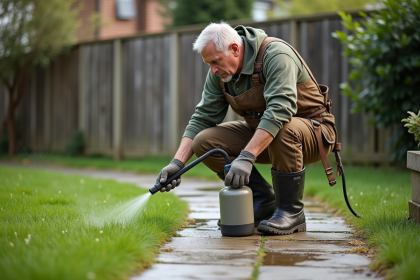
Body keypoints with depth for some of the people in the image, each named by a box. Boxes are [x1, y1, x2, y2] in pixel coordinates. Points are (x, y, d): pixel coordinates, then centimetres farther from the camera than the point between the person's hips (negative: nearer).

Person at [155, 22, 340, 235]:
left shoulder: (276, 55, -27)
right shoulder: (219, 72, -4)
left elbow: (280, 109, -40)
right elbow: (202, 118, -2)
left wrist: (246, 157, -46)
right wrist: (177, 162, -15)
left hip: (312, 131, -7)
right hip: (259, 131, 7)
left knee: (283, 129, -41)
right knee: (204, 142, -11)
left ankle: (291, 212, -20)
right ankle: (264, 202, 1)